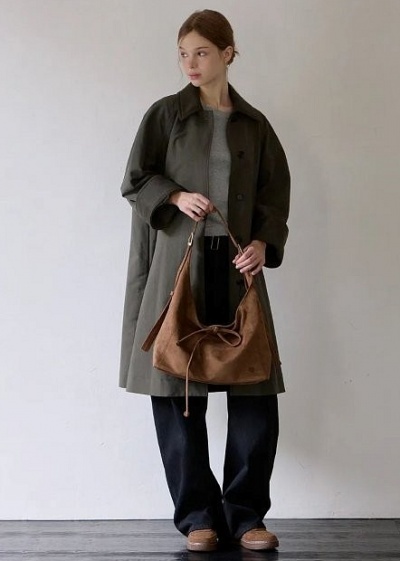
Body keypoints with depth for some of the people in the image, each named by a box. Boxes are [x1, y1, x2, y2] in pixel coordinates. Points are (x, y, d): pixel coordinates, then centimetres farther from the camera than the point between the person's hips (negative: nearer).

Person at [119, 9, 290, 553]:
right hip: (177, 265, -1)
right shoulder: (165, 114, 6)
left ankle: (246, 515, 9)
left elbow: (275, 193, 12)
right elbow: (134, 180, 5)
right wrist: (176, 197, -13)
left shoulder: (253, 124, 11)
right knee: (177, 390, -2)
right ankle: (198, 515, 10)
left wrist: (262, 243, -5)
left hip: (237, 266, 2)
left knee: (256, 390, -3)